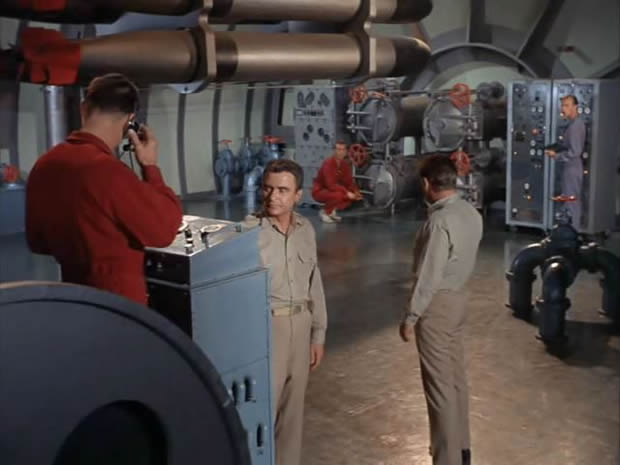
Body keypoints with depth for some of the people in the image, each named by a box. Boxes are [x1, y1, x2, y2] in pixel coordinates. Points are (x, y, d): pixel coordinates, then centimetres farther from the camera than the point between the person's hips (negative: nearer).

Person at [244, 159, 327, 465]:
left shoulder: (306, 230, 5)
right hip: (265, 326, -6)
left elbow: (314, 285, 11)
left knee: (293, 408, 16)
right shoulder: (249, 232, -14)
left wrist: (318, 334, 12)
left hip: (300, 324, 6)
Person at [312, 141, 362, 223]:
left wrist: (356, 192, -20)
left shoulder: (345, 165, -2)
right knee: (338, 195, -36)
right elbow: (331, 185, -32)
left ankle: (332, 210, 6)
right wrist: (346, 192, -36)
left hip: (334, 189, 8)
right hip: (320, 191, -8)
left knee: (354, 196, -9)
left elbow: (349, 182, 0)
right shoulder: (328, 163, -25)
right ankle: (324, 212, -11)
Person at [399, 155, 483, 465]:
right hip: (458, 297, 9)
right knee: (455, 375, 18)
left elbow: (428, 277, -22)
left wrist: (410, 317, -15)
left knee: (439, 383, 0)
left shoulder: (440, 221, -24)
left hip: (437, 304, -9)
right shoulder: (471, 213, 3)